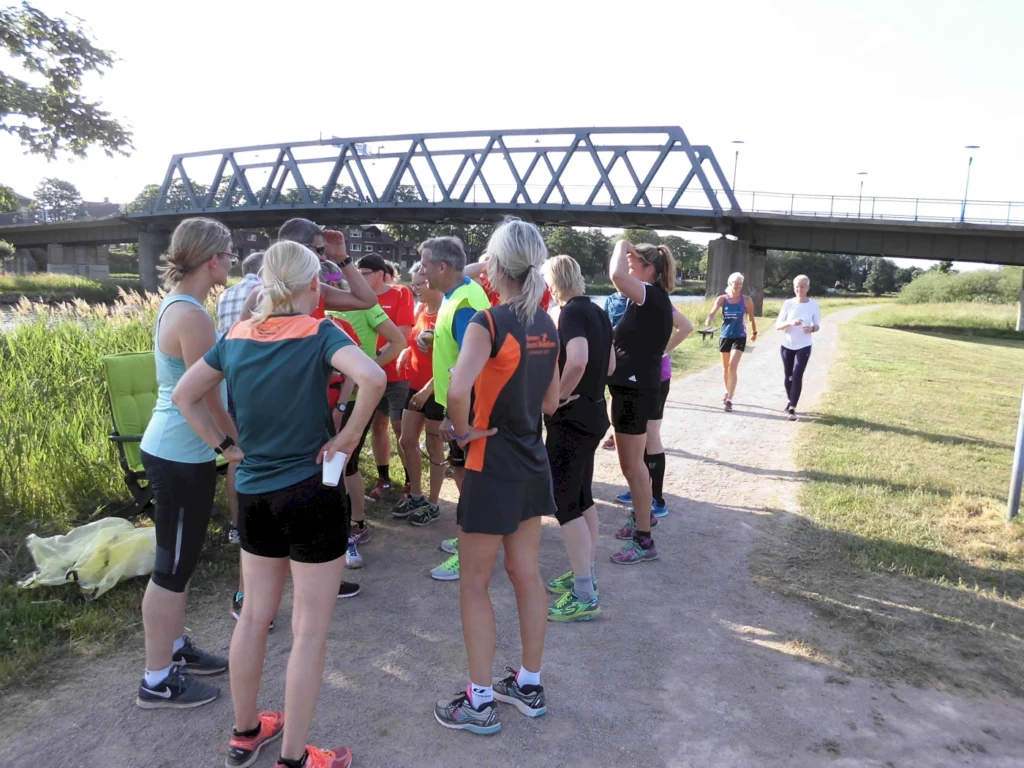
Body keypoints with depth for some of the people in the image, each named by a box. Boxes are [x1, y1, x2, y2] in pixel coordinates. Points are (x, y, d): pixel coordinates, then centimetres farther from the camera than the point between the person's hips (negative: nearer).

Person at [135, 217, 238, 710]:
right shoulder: (191, 315, -23)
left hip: (173, 448, 10)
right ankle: (157, 681, 19)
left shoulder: (177, 304, 8)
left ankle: (175, 648, 37)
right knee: (173, 566, 3)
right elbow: (207, 398, -20)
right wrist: (244, 440, -7)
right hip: (182, 456, -10)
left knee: (179, 558, 21)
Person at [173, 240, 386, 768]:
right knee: (310, 629, 7)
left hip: (253, 495, 6)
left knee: (254, 615, 20)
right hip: (310, 493, -6)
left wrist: (224, 445, 10)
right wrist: (349, 437, -17)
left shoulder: (236, 337, 3)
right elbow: (373, 378, -30)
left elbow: (184, 396, 11)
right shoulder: (319, 334, -13)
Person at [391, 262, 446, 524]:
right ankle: (415, 496, 31)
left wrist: (427, 389, -23)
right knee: (407, 442, 14)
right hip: (416, 385, 8)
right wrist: (405, 353, 3)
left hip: (437, 390, -8)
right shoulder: (421, 310, 8)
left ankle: (433, 505, 19)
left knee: (434, 447, 4)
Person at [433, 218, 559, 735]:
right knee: (526, 573, 17)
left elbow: (457, 388, -34)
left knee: (475, 583, 7)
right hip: (533, 461, 7)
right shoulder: (545, 324, 5)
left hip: (493, 464, -7)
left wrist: (461, 429, -16)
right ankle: (529, 686, 31)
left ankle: (479, 702, 19)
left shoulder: (489, 322, -18)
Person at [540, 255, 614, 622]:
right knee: (582, 496, 18)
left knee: (564, 502, -3)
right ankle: (585, 573, 30)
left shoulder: (571, 312, -16)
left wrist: (558, 395, -19)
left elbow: (577, 360, -33)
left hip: (571, 417, -9)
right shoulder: (597, 311, 11)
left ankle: (584, 596, 3)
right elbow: (609, 365, 17)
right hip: (593, 411, 9)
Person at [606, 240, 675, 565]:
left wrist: (622, 246, -16)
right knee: (631, 462, 22)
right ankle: (642, 515, 41)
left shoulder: (653, 296, -17)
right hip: (631, 387, 10)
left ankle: (644, 541, 7)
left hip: (635, 389, -10)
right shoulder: (650, 301, 12)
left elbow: (617, 275, -32)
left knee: (632, 465, -2)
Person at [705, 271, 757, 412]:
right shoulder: (722, 299, -4)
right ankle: (728, 391, 37)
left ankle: (729, 399, -15)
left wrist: (754, 332, 19)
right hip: (725, 336, 2)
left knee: (733, 366, -15)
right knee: (726, 367, 15)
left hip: (739, 337, -2)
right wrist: (709, 320, -42)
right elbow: (713, 312, -21)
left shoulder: (747, 300, -4)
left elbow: (751, 317, 9)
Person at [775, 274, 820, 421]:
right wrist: (790, 322, -25)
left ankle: (792, 409, -10)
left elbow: (817, 325, 4)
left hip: (804, 346, -2)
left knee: (797, 375, -11)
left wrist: (812, 328, -20)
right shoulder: (788, 303, -4)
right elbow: (778, 325, -6)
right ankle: (790, 401, 35)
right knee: (788, 375, 12)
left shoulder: (814, 305, -5)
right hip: (787, 345, 2)